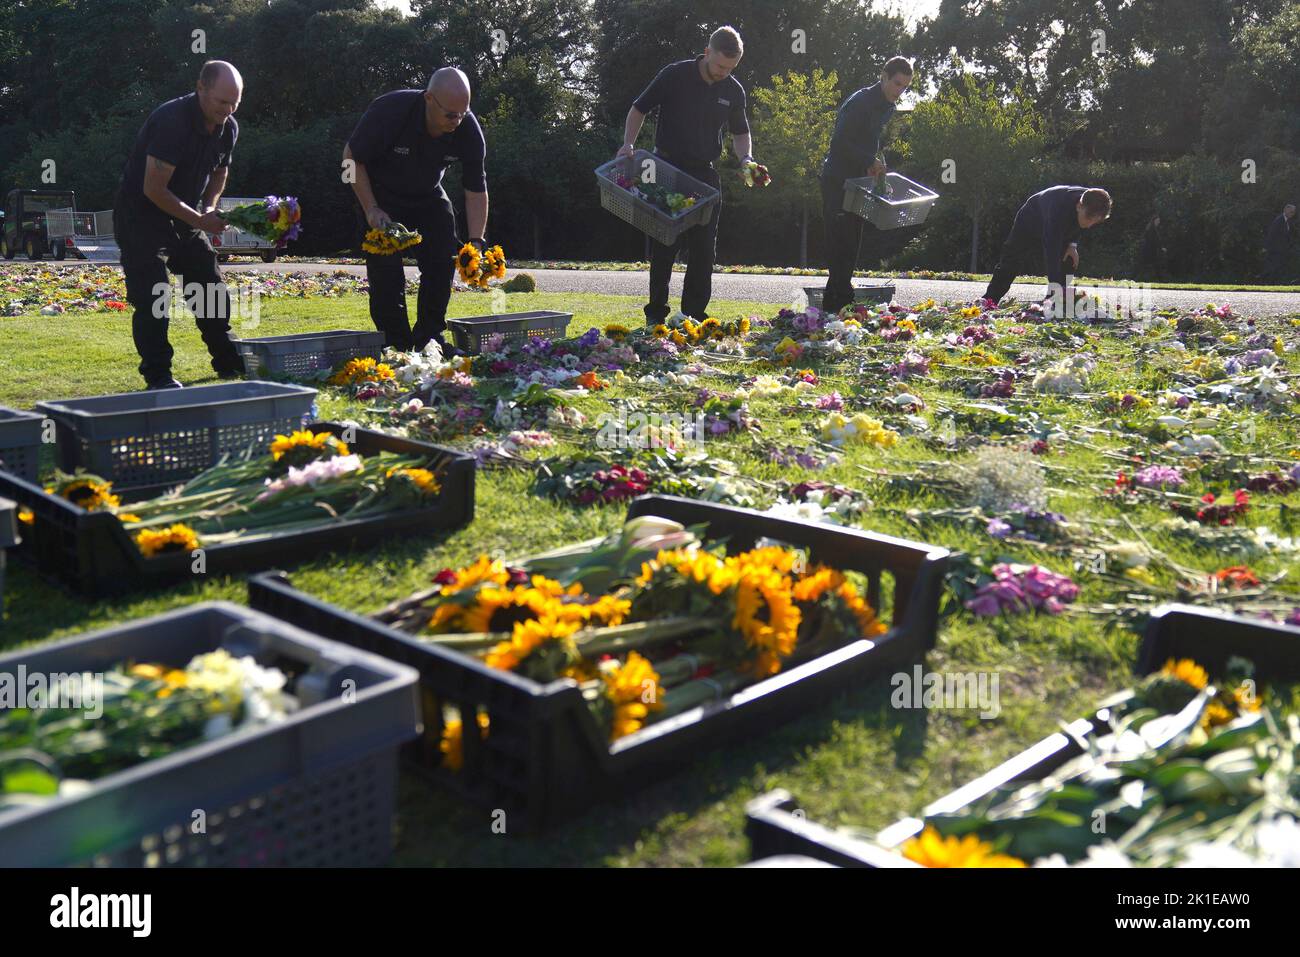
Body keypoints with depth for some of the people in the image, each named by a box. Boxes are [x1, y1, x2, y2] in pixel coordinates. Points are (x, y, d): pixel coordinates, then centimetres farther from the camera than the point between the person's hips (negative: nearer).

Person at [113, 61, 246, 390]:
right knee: (151, 297, -11)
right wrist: (199, 220, -25)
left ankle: (228, 362, 19)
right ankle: (158, 375, -4)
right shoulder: (171, 121, -26)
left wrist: (210, 208, 0)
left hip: (185, 215, 8)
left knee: (212, 289, 8)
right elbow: (153, 189, -26)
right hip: (140, 213, -7)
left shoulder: (228, 127, -2)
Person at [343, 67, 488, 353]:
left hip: (428, 197, 4)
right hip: (381, 196, -4)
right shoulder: (389, 111, -31)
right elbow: (352, 157, -18)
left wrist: (476, 241, -22)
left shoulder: (468, 130, -21)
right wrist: (371, 210, -21)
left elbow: (476, 189, -13)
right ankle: (396, 347, -4)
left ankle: (429, 340, 10)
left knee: (442, 263, -3)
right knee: (387, 273, -13)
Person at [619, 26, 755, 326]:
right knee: (664, 245, -2)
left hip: (705, 172, 4)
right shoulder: (675, 75, -7)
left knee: (703, 248, 2)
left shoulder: (733, 91, 4)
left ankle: (695, 315, 10)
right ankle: (655, 314, 7)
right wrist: (628, 143, -14)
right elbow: (638, 109, 0)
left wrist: (745, 159, -4)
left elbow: (740, 132, 16)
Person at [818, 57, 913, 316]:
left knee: (852, 243, 9)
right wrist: (870, 162, -19)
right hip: (838, 180, -9)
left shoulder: (888, 107, 12)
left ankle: (842, 299, 16)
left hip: (858, 179, 9)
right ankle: (835, 304, -7)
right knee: (842, 241, -10)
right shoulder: (860, 102, -17)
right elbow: (839, 143, -22)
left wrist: (878, 164, 8)